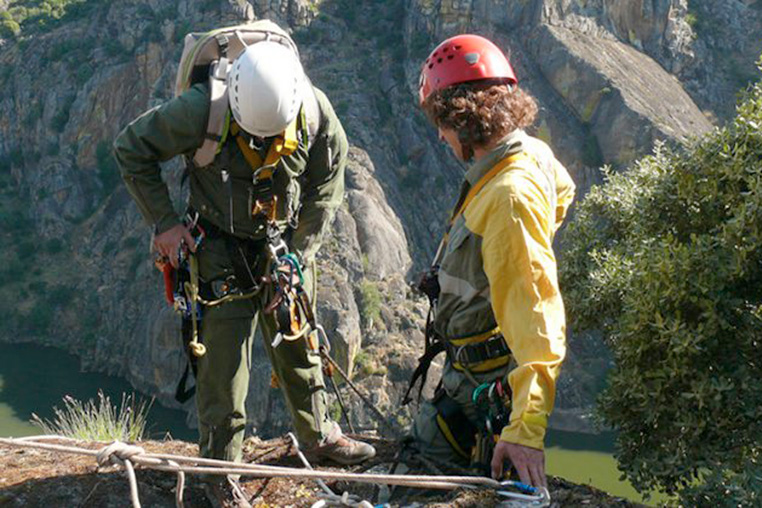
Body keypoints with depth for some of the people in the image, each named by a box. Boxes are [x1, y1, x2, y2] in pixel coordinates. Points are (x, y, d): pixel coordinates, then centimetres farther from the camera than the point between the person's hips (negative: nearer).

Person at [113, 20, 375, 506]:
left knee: (298, 343, 15)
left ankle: (318, 434, 35)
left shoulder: (316, 113, -20)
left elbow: (324, 194, -5)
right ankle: (221, 466, 11)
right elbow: (131, 148, -13)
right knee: (224, 359, -4)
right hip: (222, 247, -3)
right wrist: (164, 222, -14)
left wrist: (296, 260, -7)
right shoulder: (201, 110, -29)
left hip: (285, 242, 3)